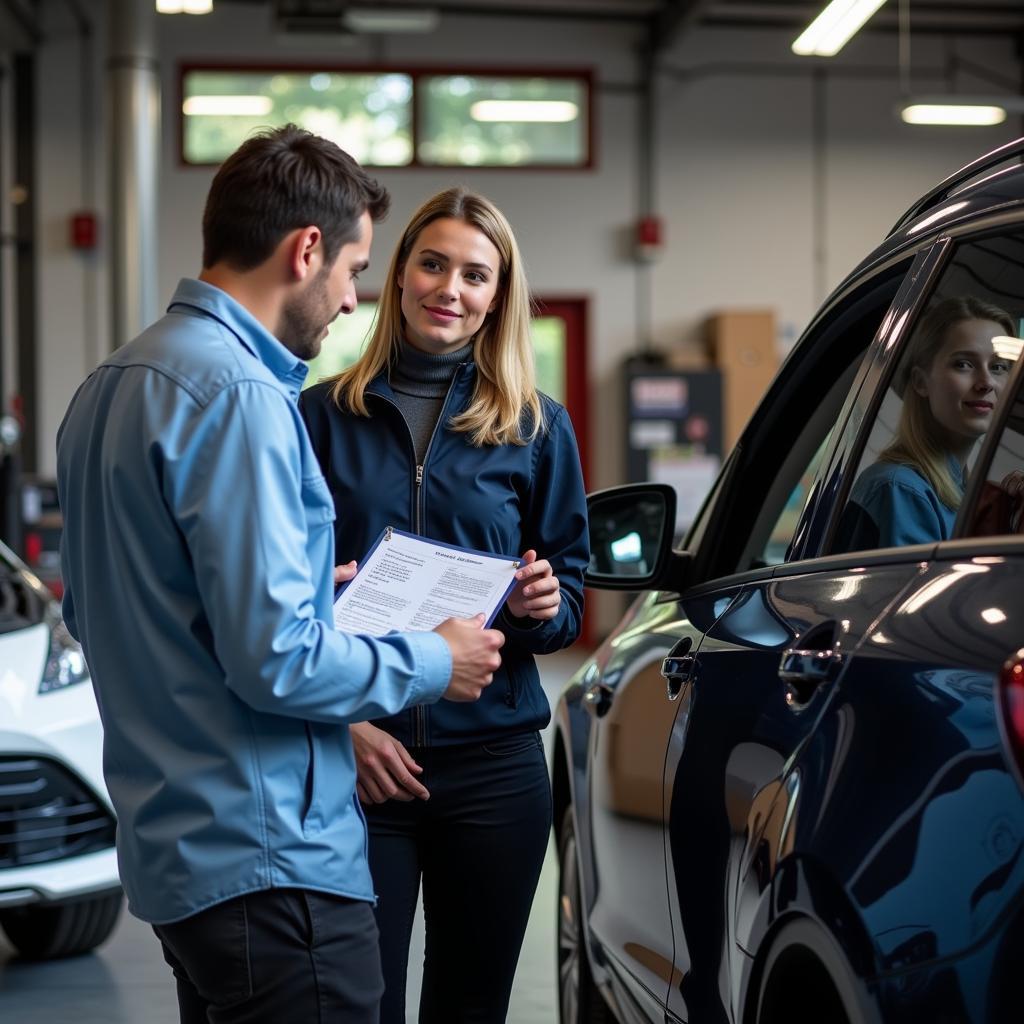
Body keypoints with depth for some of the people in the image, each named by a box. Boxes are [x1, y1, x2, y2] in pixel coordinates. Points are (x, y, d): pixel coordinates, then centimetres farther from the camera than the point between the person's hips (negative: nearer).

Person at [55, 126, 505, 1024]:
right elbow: (275, 659, -23)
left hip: (173, 847, 10)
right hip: (267, 857, -10)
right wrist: (434, 664, -7)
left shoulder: (110, 386, 13)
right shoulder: (241, 395, -18)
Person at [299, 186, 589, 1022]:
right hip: (354, 760, -1)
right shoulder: (326, 415, 3)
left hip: (494, 764, 2)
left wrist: (542, 606, -13)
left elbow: (570, 597, 11)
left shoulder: (538, 428, 6)